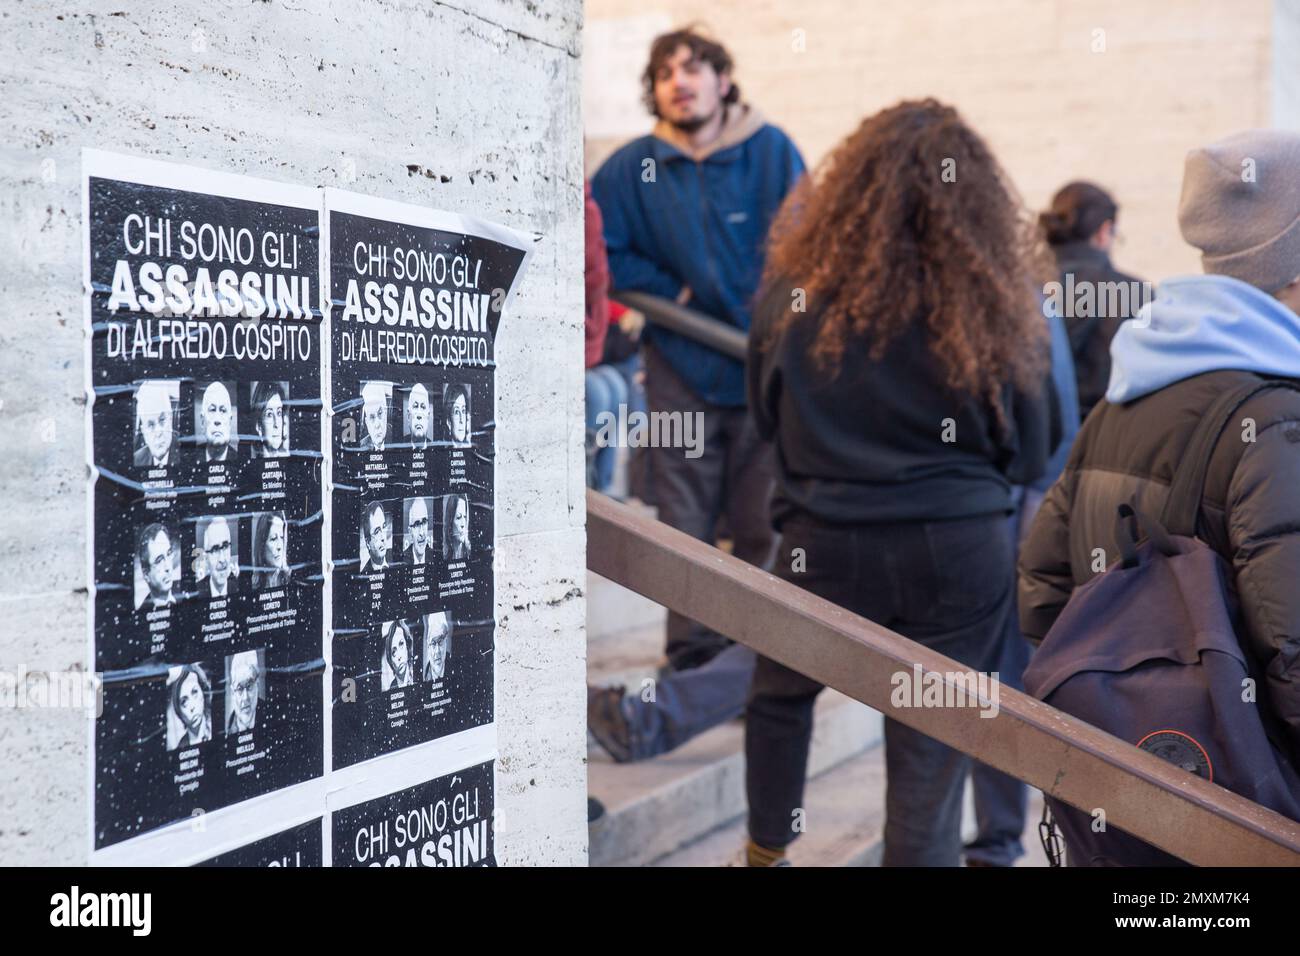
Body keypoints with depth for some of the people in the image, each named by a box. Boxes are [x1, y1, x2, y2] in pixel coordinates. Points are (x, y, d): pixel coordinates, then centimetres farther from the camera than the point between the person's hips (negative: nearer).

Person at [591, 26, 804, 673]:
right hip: (680, 370, 1)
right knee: (684, 528, 6)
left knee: (760, 527, 6)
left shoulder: (772, 152, -5)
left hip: (764, 371, -1)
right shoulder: (634, 166, -2)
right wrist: (670, 292, -4)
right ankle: (691, 662, 17)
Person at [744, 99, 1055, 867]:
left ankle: (767, 852, 40)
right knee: (931, 755, 8)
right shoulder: (997, 304, -9)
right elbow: (1031, 456, 1)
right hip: (959, 552, -1)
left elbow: (765, 416, 8)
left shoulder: (794, 292, -7)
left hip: (826, 544, 1)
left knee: (781, 694, 27)